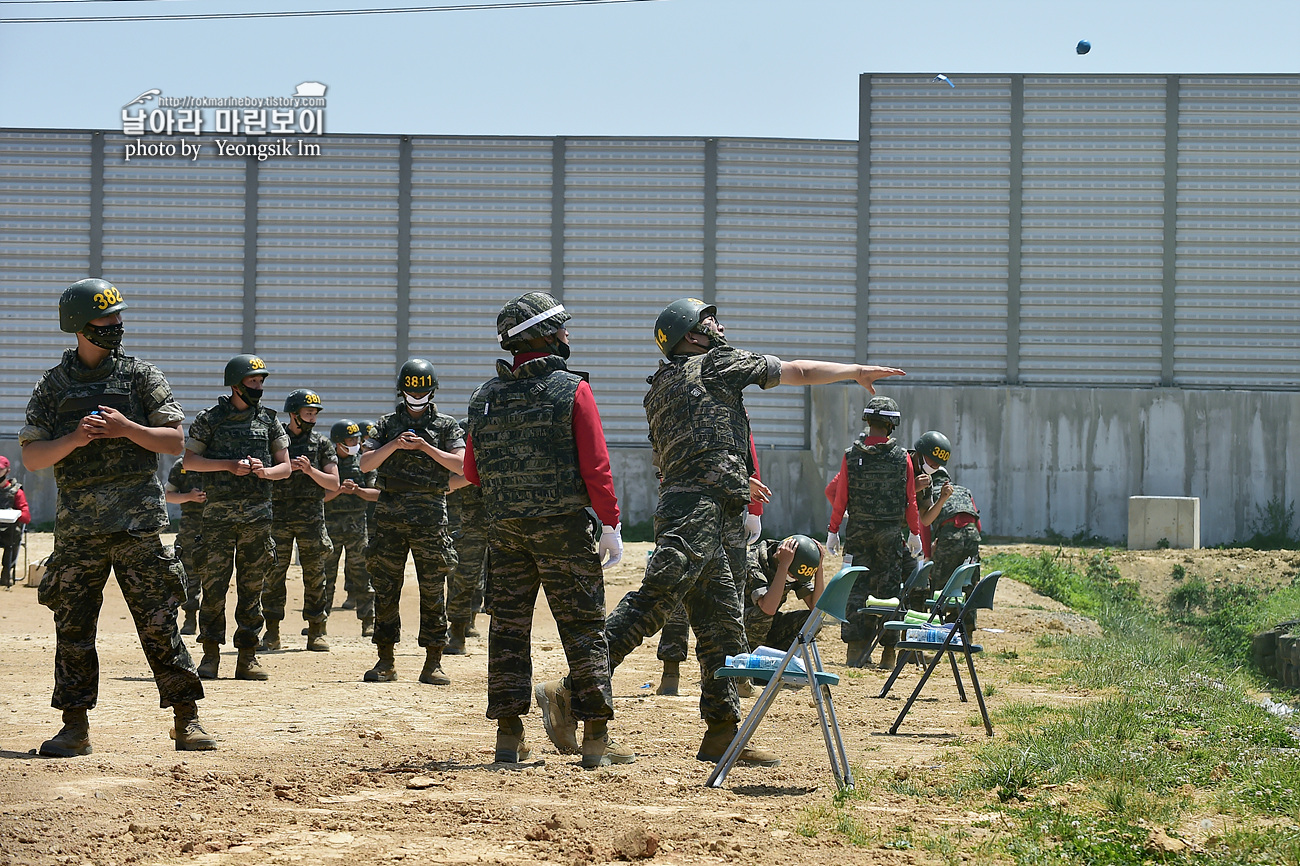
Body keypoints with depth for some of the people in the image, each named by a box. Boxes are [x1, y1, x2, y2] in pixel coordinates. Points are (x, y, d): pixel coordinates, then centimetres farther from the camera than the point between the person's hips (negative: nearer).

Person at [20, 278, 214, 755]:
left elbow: (175, 441, 2)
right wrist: (76, 438, -13)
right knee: (73, 628, 3)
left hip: (137, 522, -1)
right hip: (77, 527, 1)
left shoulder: (142, 376, 5)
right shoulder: (52, 387, 8)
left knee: (159, 622, -3)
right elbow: (32, 457, 4)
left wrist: (126, 429, -12)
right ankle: (75, 728, 11)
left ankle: (187, 720, 2)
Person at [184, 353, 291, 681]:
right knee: (214, 584, -4)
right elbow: (189, 460, 2)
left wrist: (263, 471, -9)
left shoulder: (269, 421, 11)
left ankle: (248, 656, 6)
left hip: (257, 513, 2)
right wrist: (228, 465, -11)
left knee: (252, 586, 3)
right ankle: (211, 654, 3)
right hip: (218, 513, -2)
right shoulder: (210, 419, 2)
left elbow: (285, 467, 13)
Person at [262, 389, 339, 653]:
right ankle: (272, 631, 2)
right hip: (278, 517, -1)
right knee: (274, 573, -3)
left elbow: (333, 483, 4)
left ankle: (317, 631, 6)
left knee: (315, 575, 0)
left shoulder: (321, 444, 9)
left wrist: (310, 470, -10)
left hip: (312, 519, 1)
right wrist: (284, 469, -12)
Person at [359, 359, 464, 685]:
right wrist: (395, 445, -8)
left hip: (429, 514, -2)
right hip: (389, 513, 2)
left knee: (433, 590, -2)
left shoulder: (446, 425, 9)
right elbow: (365, 463, 5)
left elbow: (460, 464, -3)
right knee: (385, 588, 2)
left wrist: (427, 447, -11)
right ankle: (385, 661, 9)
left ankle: (433, 662, 3)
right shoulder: (388, 423, 14)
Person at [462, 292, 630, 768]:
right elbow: (595, 465, -11)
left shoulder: (485, 395, 6)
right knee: (584, 630, 1)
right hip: (564, 525, -4)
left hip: (505, 527, 4)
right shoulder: (572, 389, -8)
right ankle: (595, 739, -2)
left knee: (508, 627, 9)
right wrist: (611, 524, -5)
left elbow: (472, 472, 11)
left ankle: (509, 736, 8)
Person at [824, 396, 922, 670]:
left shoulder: (851, 455, -3)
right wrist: (915, 533, 9)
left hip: (858, 530, 1)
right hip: (891, 532, -1)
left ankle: (855, 650, 2)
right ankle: (888, 653, 6)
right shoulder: (902, 457, -5)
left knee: (857, 588, 5)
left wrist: (833, 531, 7)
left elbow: (840, 498, -1)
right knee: (889, 589, 5)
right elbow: (911, 501, -1)